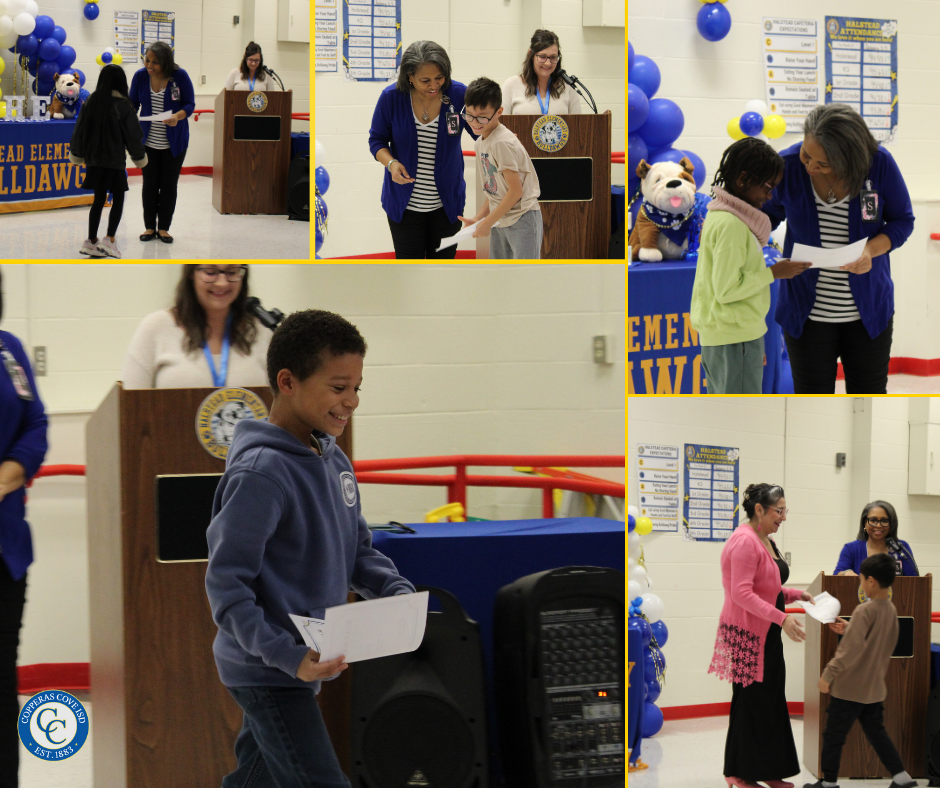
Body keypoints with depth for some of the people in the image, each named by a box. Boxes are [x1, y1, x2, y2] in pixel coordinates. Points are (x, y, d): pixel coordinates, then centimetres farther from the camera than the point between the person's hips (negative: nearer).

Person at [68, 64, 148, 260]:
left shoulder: (91, 102, 1)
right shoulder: (122, 105, -11)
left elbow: (80, 130, 6)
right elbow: (133, 134, -6)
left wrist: (76, 154, 18)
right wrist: (139, 156, 8)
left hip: (94, 159, 4)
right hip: (115, 160, -4)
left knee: (99, 200, 13)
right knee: (118, 200, 5)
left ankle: (91, 241, 13)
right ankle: (109, 240, -7)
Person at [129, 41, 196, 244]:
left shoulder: (180, 76, -13)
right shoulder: (140, 76, -6)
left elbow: (190, 104, -8)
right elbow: (133, 103, 5)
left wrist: (178, 116, -28)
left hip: (174, 142, -2)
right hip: (148, 141, 2)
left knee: (169, 185, 5)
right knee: (150, 184, 5)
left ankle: (164, 228, 15)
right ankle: (149, 227, 16)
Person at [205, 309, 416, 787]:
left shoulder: (333, 461, 7)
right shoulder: (259, 474, -20)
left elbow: (358, 550, 16)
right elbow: (226, 585, -21)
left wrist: (399, 593, -3)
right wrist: (287, 655, -29)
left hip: (301, 667, 9)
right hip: (266, 674, -9)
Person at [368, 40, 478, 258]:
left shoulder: (459, 95, -13)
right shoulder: (391, 97, -14)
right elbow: (377, 139, -1)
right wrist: (391, 163, -22)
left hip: (447, 203, 1)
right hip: (404, 204, -1)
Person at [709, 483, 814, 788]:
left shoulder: (766, 541, 15)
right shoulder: (745, 542, -17)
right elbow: (742, 593, -25)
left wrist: (797, 594, 9)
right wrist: (781, 618, -28)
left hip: (766, 635, 10)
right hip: (747, 634, -10)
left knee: (772, 701, 10)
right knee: (751, 701, -4)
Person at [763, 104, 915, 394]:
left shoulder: (880, 164, -15)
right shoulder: (787, 166, -12)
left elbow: (903, 220, -1)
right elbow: (767, 215, 7)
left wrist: (871, 249, -21)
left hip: (868, 310, 0)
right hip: (807, 312, 0)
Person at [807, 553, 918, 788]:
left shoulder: (865, 611, -20)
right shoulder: (890, 609, 5)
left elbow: (850, 649, -26)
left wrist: (828, 674, -23)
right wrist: (848, 629, 14)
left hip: (850, 688, -8)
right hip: (875, 687, 8)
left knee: (834, 734, 4)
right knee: (876, 732, 16)